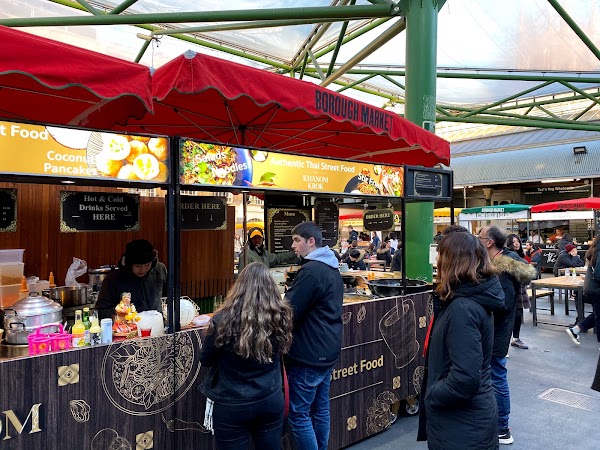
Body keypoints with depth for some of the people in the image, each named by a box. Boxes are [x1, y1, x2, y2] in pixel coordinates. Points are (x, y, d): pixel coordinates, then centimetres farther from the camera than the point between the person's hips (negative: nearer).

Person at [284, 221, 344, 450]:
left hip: (308, 354, -9)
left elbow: (289, 312, -20)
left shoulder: (311, 270, -20)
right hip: (327, 351, 9)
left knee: (298, 414, 2)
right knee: (320, 409, 18)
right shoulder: (332, 269, 11)